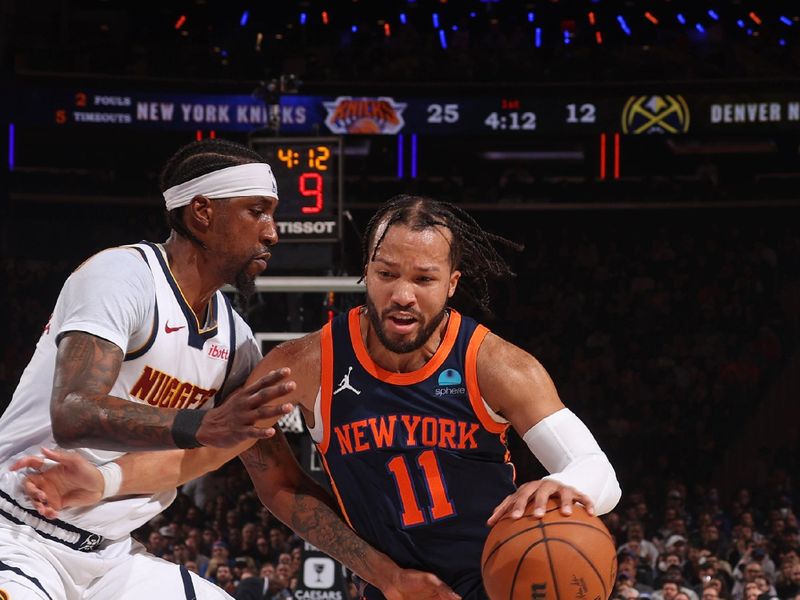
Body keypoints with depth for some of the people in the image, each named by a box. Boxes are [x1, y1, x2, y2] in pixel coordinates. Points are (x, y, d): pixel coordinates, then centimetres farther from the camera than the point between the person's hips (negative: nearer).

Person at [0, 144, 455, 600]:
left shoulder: (235, 339, 7)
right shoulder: (123, 276, -16)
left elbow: (285, 485, 11)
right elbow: (71, 416, -30)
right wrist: (205, 427, -41)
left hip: (109, 557, 8)